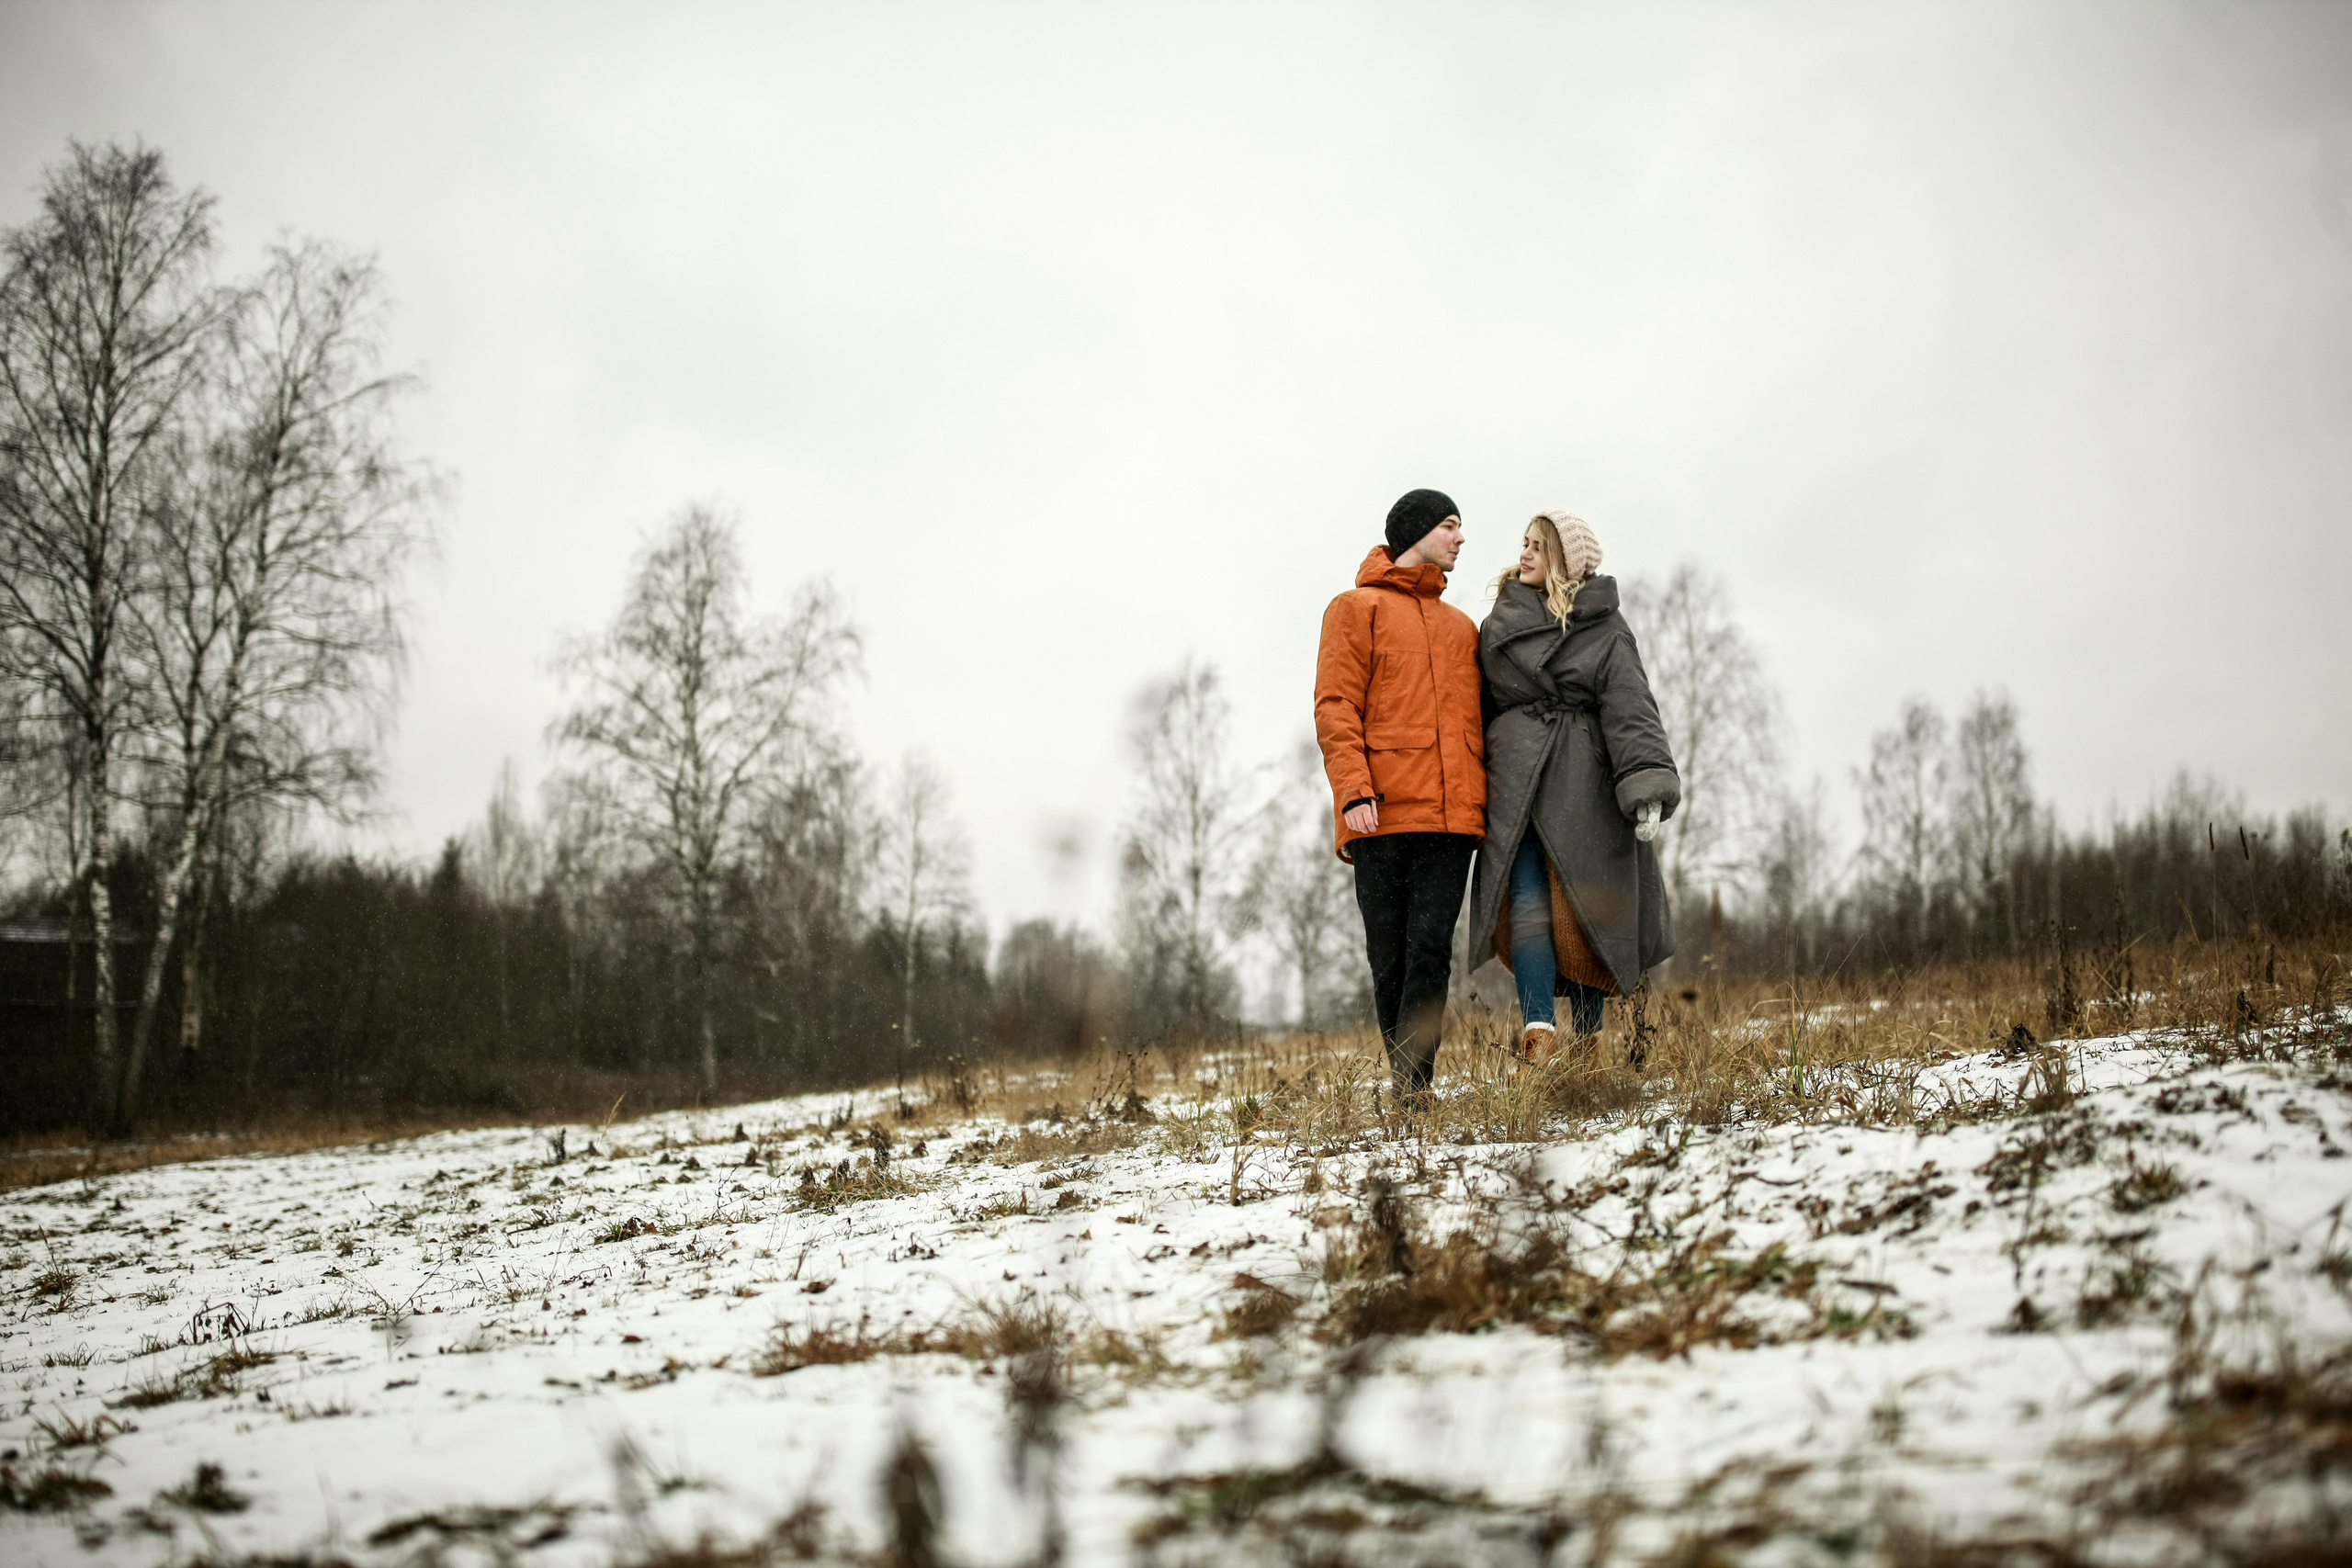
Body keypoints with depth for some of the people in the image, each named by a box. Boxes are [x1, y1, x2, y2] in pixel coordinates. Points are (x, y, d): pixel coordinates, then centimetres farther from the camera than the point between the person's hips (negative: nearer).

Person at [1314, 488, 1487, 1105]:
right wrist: (1354, 789, -15)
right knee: (1390, 955, 1)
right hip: (1382, 815, -3)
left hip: (1451, 814, 3)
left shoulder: (1462, 627, 25)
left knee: (1431, 948, -10)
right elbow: (1335, 708, -2)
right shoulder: (1358, 609, 9)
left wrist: (1487, 801, 12)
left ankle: (1412, 1085, -12)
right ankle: (1406, 1083, 13)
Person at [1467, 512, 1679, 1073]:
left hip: (1585, 788, -1)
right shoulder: (1499, 624, 13)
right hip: (1516, 786, 1)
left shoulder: (1606, 630, 6)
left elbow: (1630, 710, -2)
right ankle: (1538, 1033, -14)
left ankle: (1587, 1046, 2)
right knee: (1528, 904, -10)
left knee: (1589, 912, -2)